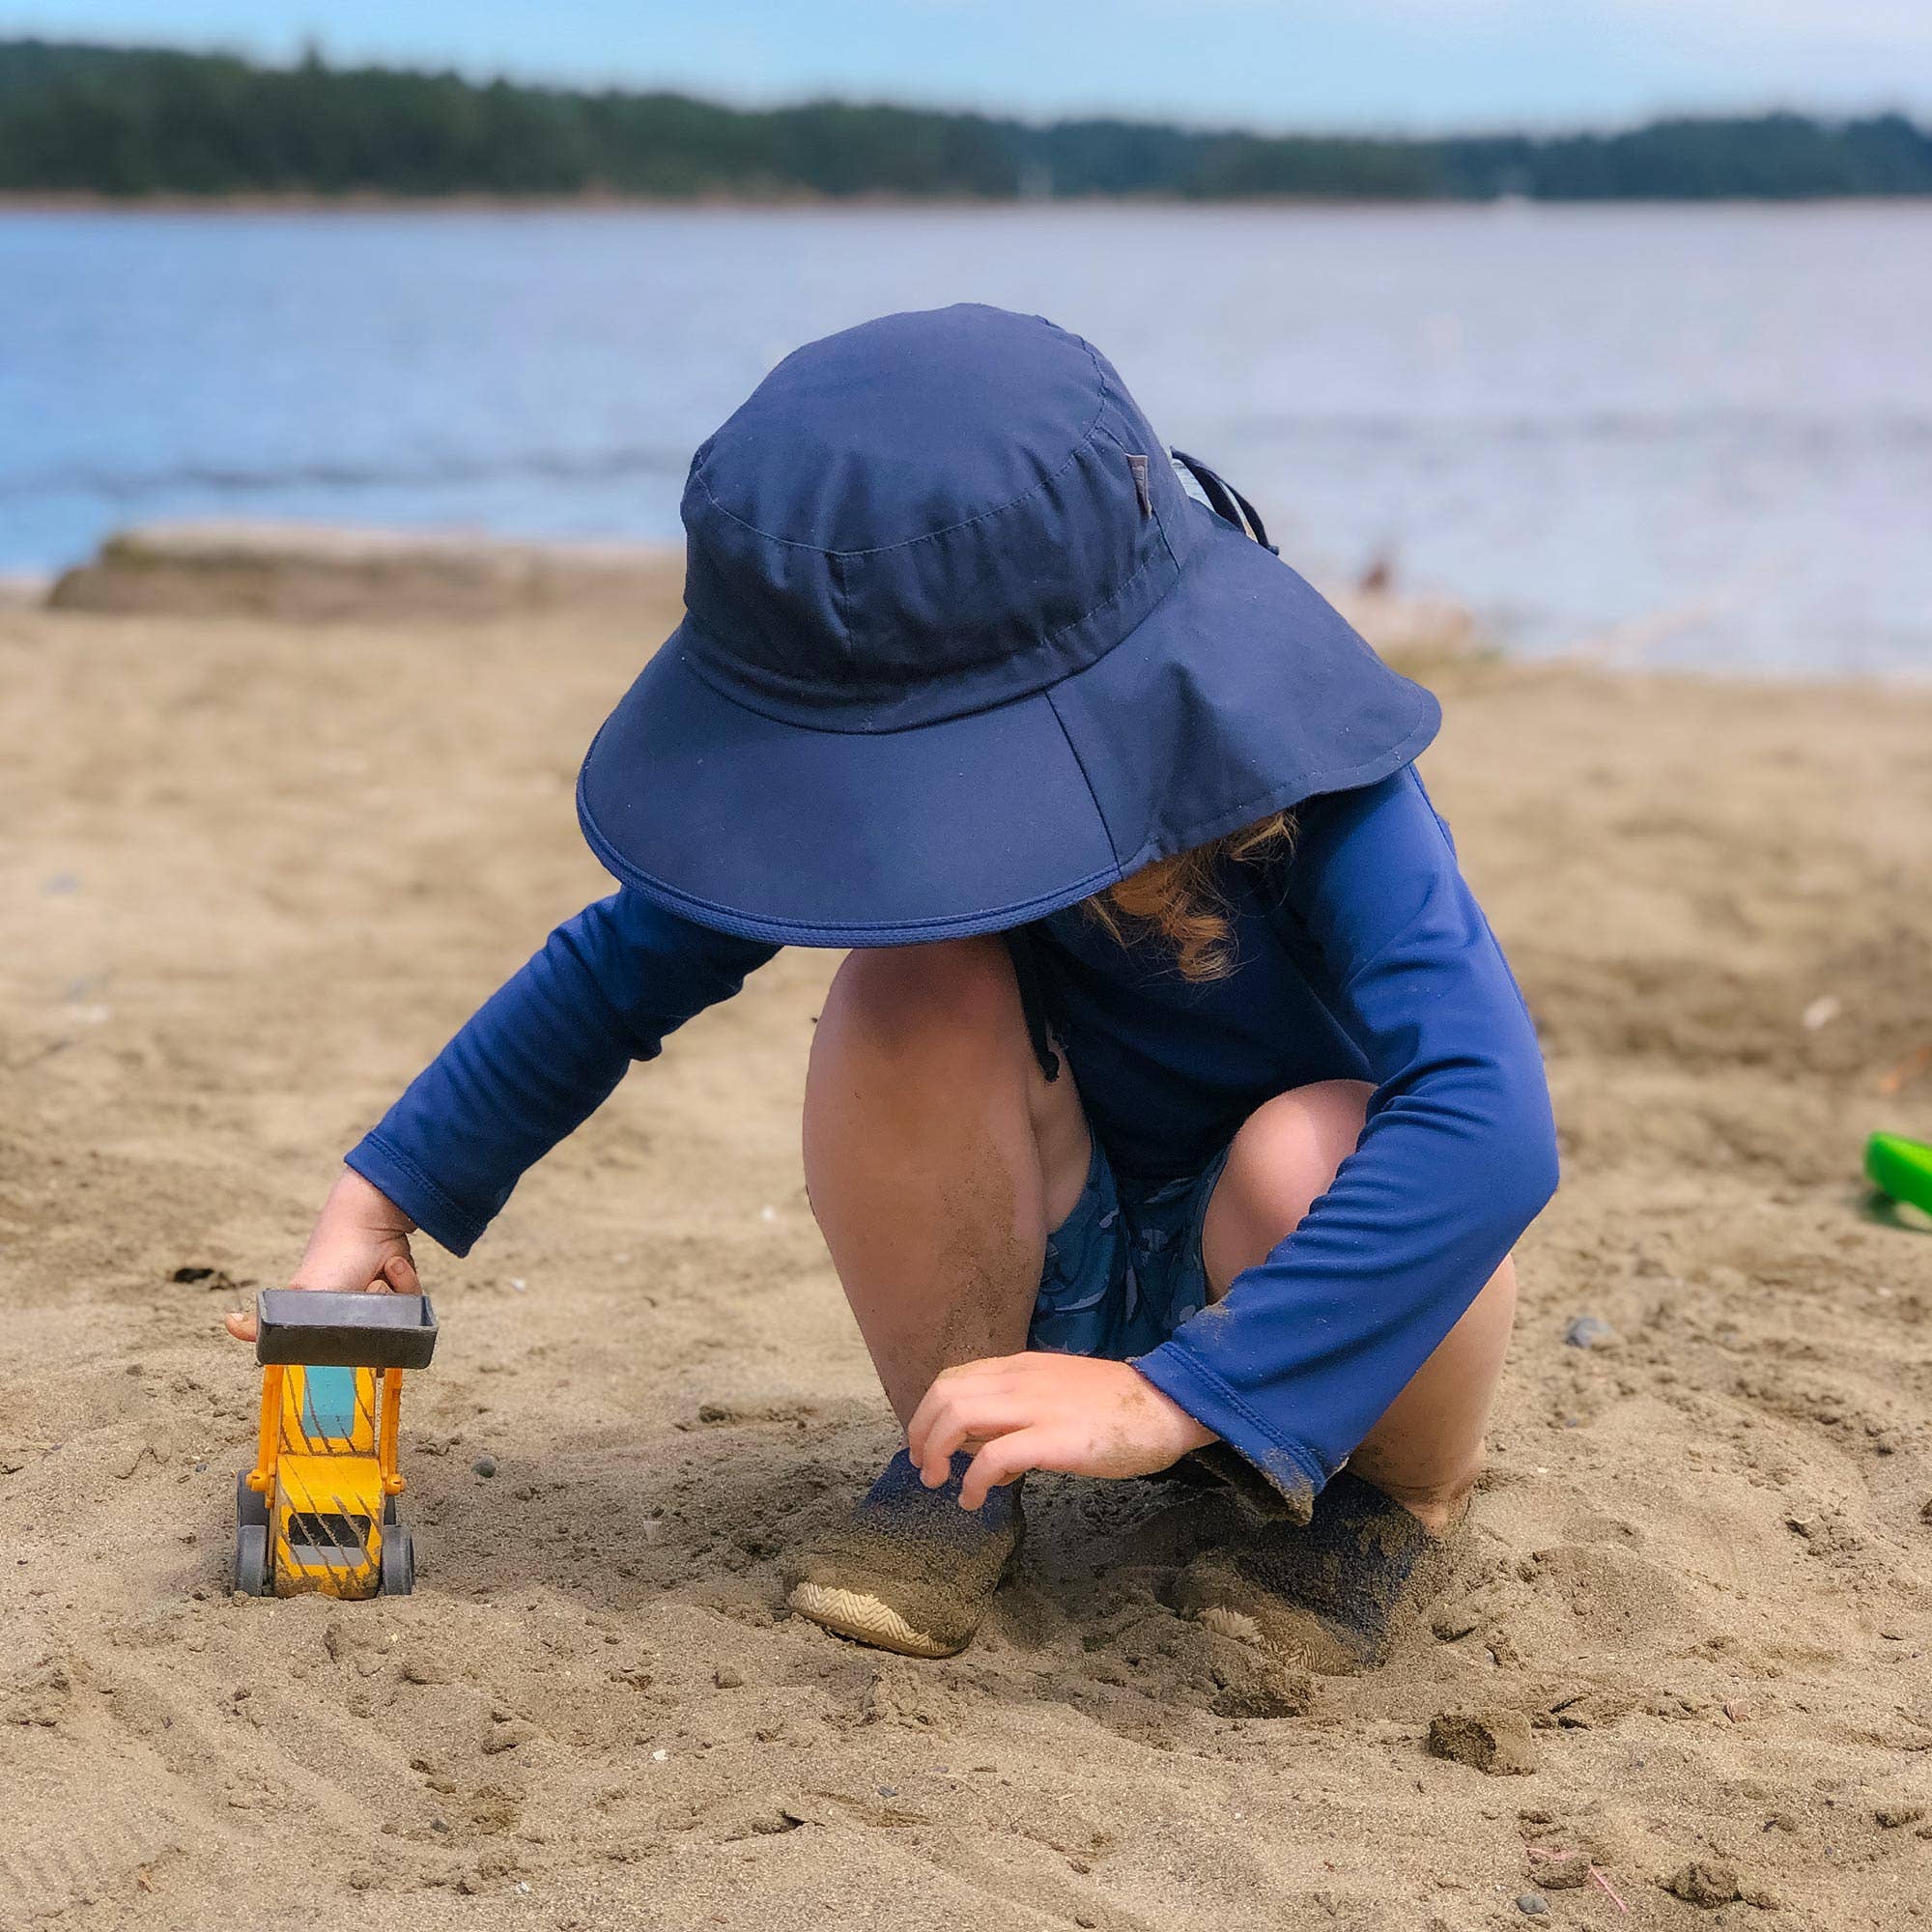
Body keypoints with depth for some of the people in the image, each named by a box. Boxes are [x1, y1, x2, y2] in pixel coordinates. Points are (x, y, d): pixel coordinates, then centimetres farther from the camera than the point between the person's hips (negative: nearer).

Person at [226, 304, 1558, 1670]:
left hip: (1306, 1299, -3)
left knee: (1306, 1157, -39)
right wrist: (379, 1205, -7)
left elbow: (1492, 1127, -44)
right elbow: (627, 961, -2)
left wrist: (1167, 1398, -50)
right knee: (915, 982, -27)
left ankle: (1403, 1496, -5)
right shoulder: (887, 772, -16)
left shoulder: (1308, 784, -31)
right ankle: (957, 1469, -7)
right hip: (1065, 1276, 3)